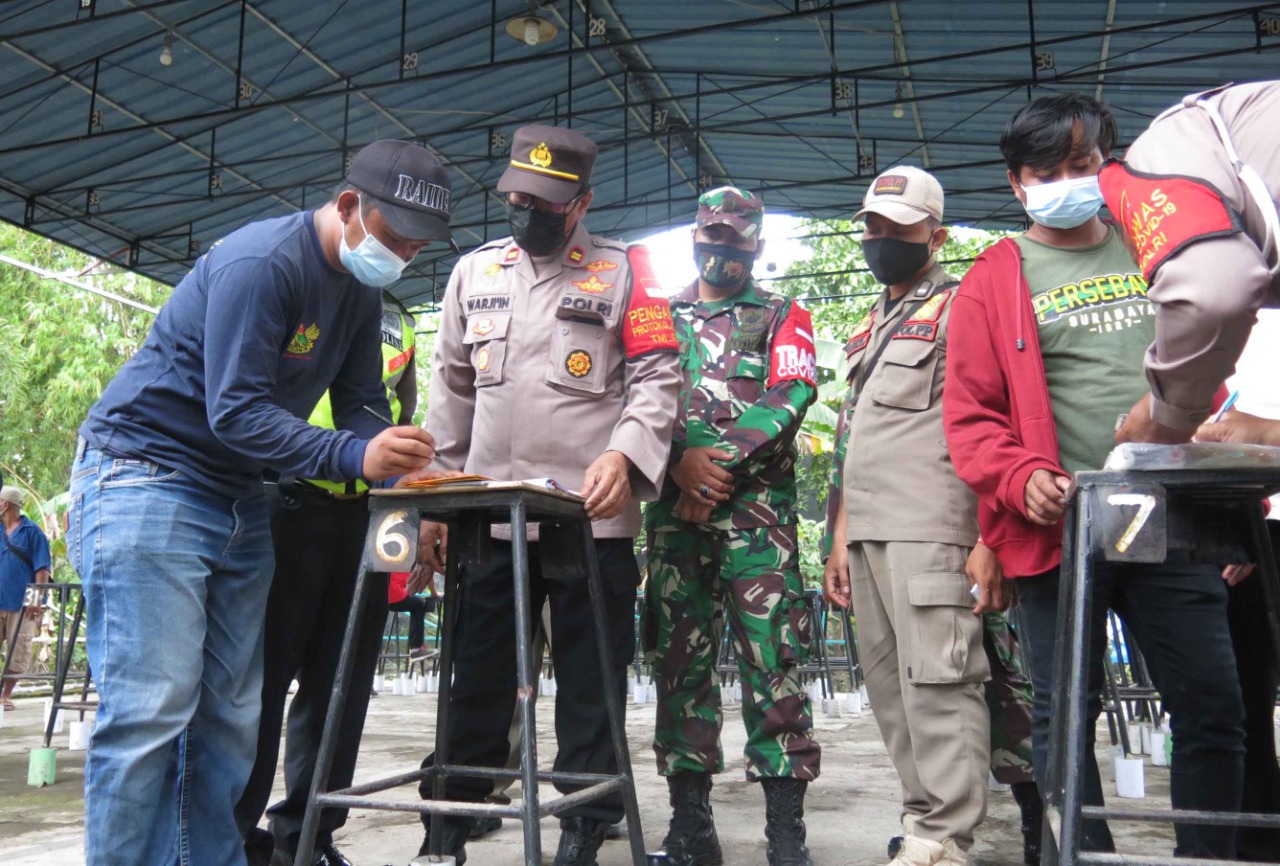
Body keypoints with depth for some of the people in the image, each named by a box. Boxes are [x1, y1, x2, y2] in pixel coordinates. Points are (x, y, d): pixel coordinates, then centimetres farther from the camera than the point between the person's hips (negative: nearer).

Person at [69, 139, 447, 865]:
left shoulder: (362, 288, 7)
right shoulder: (262, 262, -19)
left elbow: (362, 405, 7)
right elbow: (236, 413, -25)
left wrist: (402, 485, -10)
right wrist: (355, 457, -35)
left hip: (238, 500, 8)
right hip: (145, 478, -8)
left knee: (231, 716, 7)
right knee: (150, 712, -10)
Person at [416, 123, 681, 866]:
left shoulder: (624, 270, 4)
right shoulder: (475, 272, 15)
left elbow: (657, 378, -2)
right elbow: (453, 392, 16)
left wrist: (625, 455, -21)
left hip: (594, 518, -3)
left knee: (591, 688, 6)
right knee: (476, 686, 10)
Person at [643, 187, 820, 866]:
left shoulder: (783, 317, 15)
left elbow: (790, 398, -2)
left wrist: (720, 463, -12)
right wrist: (681, 461, -10)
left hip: (757, 505, -2)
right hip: (674, 508, 3)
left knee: (773, 661, -6)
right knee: (679, 659, 4)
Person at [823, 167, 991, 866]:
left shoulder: (960, 309, 1)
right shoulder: (868, 329, 24)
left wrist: (987, 539, -17)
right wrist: (840, 539, 20)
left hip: (930, 531, -8)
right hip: (866, 534, 8)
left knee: (936, 683, -8)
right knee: (889, 689, 10)